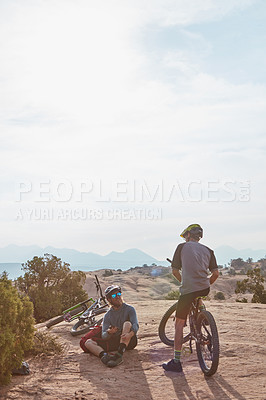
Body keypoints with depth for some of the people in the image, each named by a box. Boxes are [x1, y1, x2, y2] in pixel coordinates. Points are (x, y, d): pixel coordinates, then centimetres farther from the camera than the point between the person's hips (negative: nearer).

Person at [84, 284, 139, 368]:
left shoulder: (129, 309, 3)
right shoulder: (107, 316, 11)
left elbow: (135, 325, -15)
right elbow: (104, 336, 2)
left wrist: (130, 334, -38)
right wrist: (109, 332, -24)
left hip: (130, 341, -3)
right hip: (114, 341, 3)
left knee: (127, 323, -30)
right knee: (88, 342, -14)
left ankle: (119, 354, -44)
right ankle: (105, 356, -45)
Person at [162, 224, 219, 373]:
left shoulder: (182, 247, 6)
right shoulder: (208, 250, 15)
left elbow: (175, 271, 7)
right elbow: (216, 273, 7)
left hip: (188, 290, -4)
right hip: (205, 289, 4)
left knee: (179, 323, 3)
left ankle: (176, 361, 1)